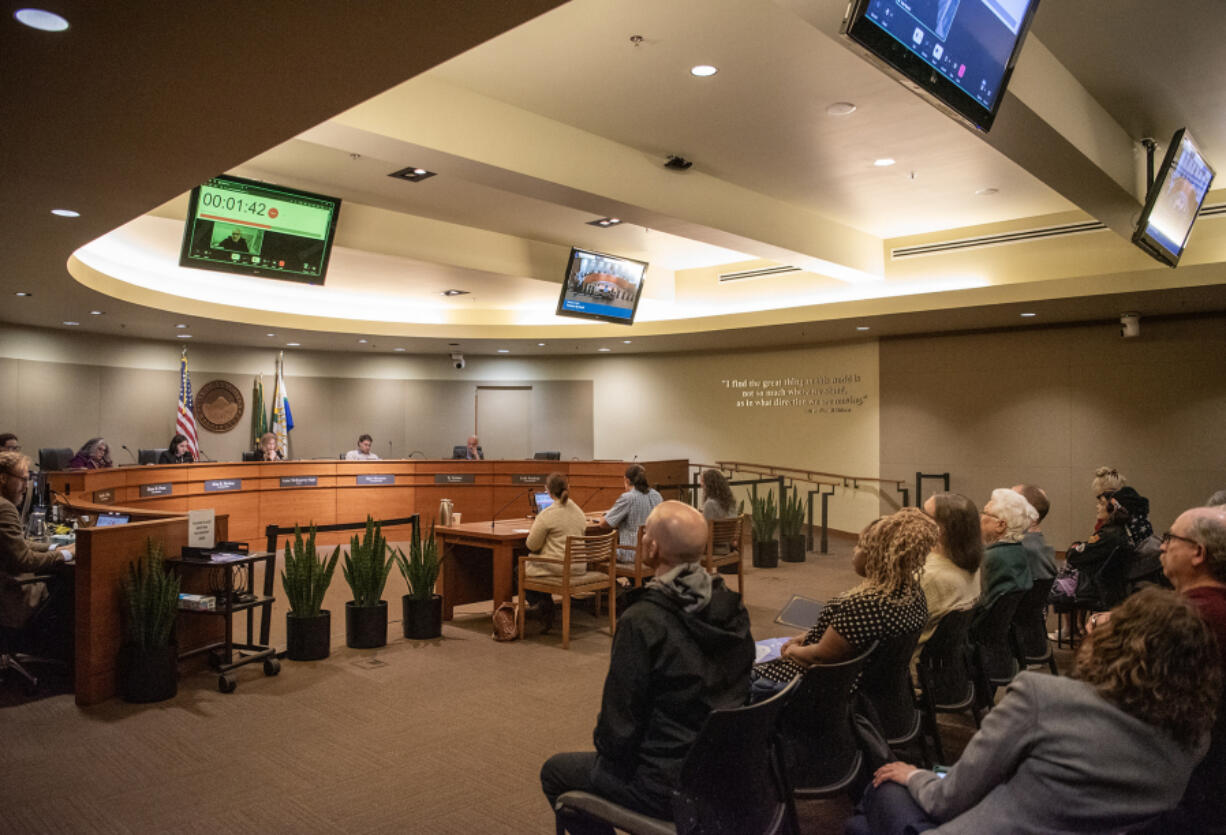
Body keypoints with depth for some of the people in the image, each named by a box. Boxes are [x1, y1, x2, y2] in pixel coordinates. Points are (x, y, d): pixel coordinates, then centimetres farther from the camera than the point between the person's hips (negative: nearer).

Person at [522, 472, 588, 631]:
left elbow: (532, 545, -12)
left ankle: (541, 603, 10)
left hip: (556, 568, -7)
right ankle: (546, 604, 23)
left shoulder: (547, 515, -17)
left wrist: (533, 528, 8)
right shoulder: (579, 511, 5)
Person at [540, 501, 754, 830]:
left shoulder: (642, 622, -26)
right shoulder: (732, 609, -5)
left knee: (555, 772, 16)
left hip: (670, 788, -7)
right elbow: (737, 695, 7)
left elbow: (620, 723, -19)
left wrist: (605, 748, 4)